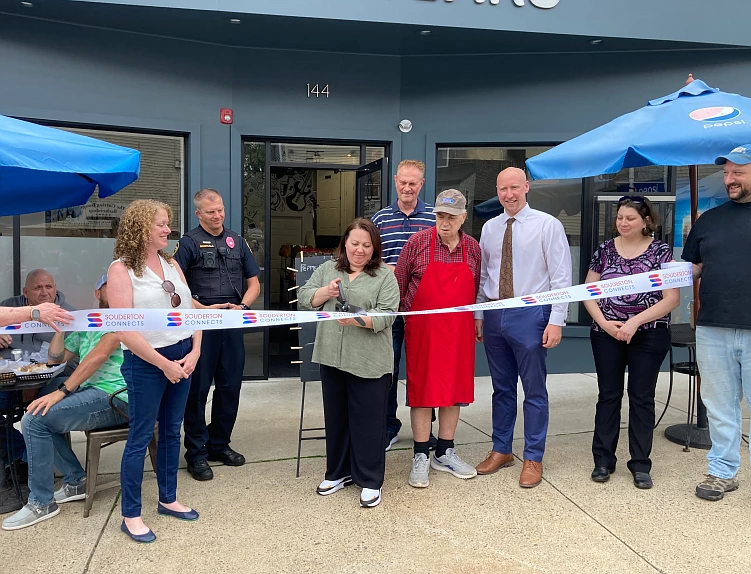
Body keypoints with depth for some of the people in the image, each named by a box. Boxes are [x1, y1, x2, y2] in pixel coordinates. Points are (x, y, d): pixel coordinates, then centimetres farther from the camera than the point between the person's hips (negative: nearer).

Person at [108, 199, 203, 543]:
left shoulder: (171, 263, 10)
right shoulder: (122, 269, -9)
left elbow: (191, 310, 9)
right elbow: (124, 329, -15)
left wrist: (194, 352, -5)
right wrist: (164, 363, -15)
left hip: (182, 357, 6)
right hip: (146, 362, -6)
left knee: (171, 432, 15)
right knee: (140, 437, 2)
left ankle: (168, 499, 30)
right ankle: (130, 516, 16)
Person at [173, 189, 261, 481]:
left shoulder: (237, 241, 13)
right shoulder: (190, 242, -1)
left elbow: (253, 283, 15)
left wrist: (242, 306, -3)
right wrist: (204, 309, -17)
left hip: (232, 325, 5)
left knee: (230, 387, 11)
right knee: (197, 389, 2)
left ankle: (219, 444, 26)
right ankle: (196, 452, 13)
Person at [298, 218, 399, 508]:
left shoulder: (385, 277, -1)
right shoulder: (327, 269, 12)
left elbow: (386, 315, -10)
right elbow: (303, 298, 9)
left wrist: (357, 320, -25)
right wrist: (325, 292, -9)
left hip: (369, 361, -4)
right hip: (332, 357, 4)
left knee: (367, 420, 2)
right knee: (336, 416, 15)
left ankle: (370, 481, 17)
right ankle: (338, 472, 31)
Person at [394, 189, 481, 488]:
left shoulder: (473, 248, 5)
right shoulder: (418, 242, -6)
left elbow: (475, 290, 14)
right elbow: (399, 283, 1)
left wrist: (475, 321, 15)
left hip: (459, 329, 4)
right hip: (422, 328, -3)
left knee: (455, 387, 9)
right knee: (422, 389, 2)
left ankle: (445, 453, 24)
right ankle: (420, 457, 13)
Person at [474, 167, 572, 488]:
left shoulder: (547, 225, -5)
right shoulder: (489, 228, 9)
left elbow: (561, 277, -8)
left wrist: (556, 320, -13)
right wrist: (478, 314, 10)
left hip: (529, 314, -4)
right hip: (494, 315, 5)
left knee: (534, 391, 5)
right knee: (501, 388, 15)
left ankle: (533, 459, 19)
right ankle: (501, 450, 30)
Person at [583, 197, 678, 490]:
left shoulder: (661, 251, -2)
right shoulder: (605, 250, 4)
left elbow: (672, 298, -7)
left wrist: (635, 322, -16)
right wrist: (604, 322, -10)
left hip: (649, 335, -2)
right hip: (607, 334, 2)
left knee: (642, 397, 6)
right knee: (608, 395, 7)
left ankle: (640, 464, 17)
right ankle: (603, 460, 17)